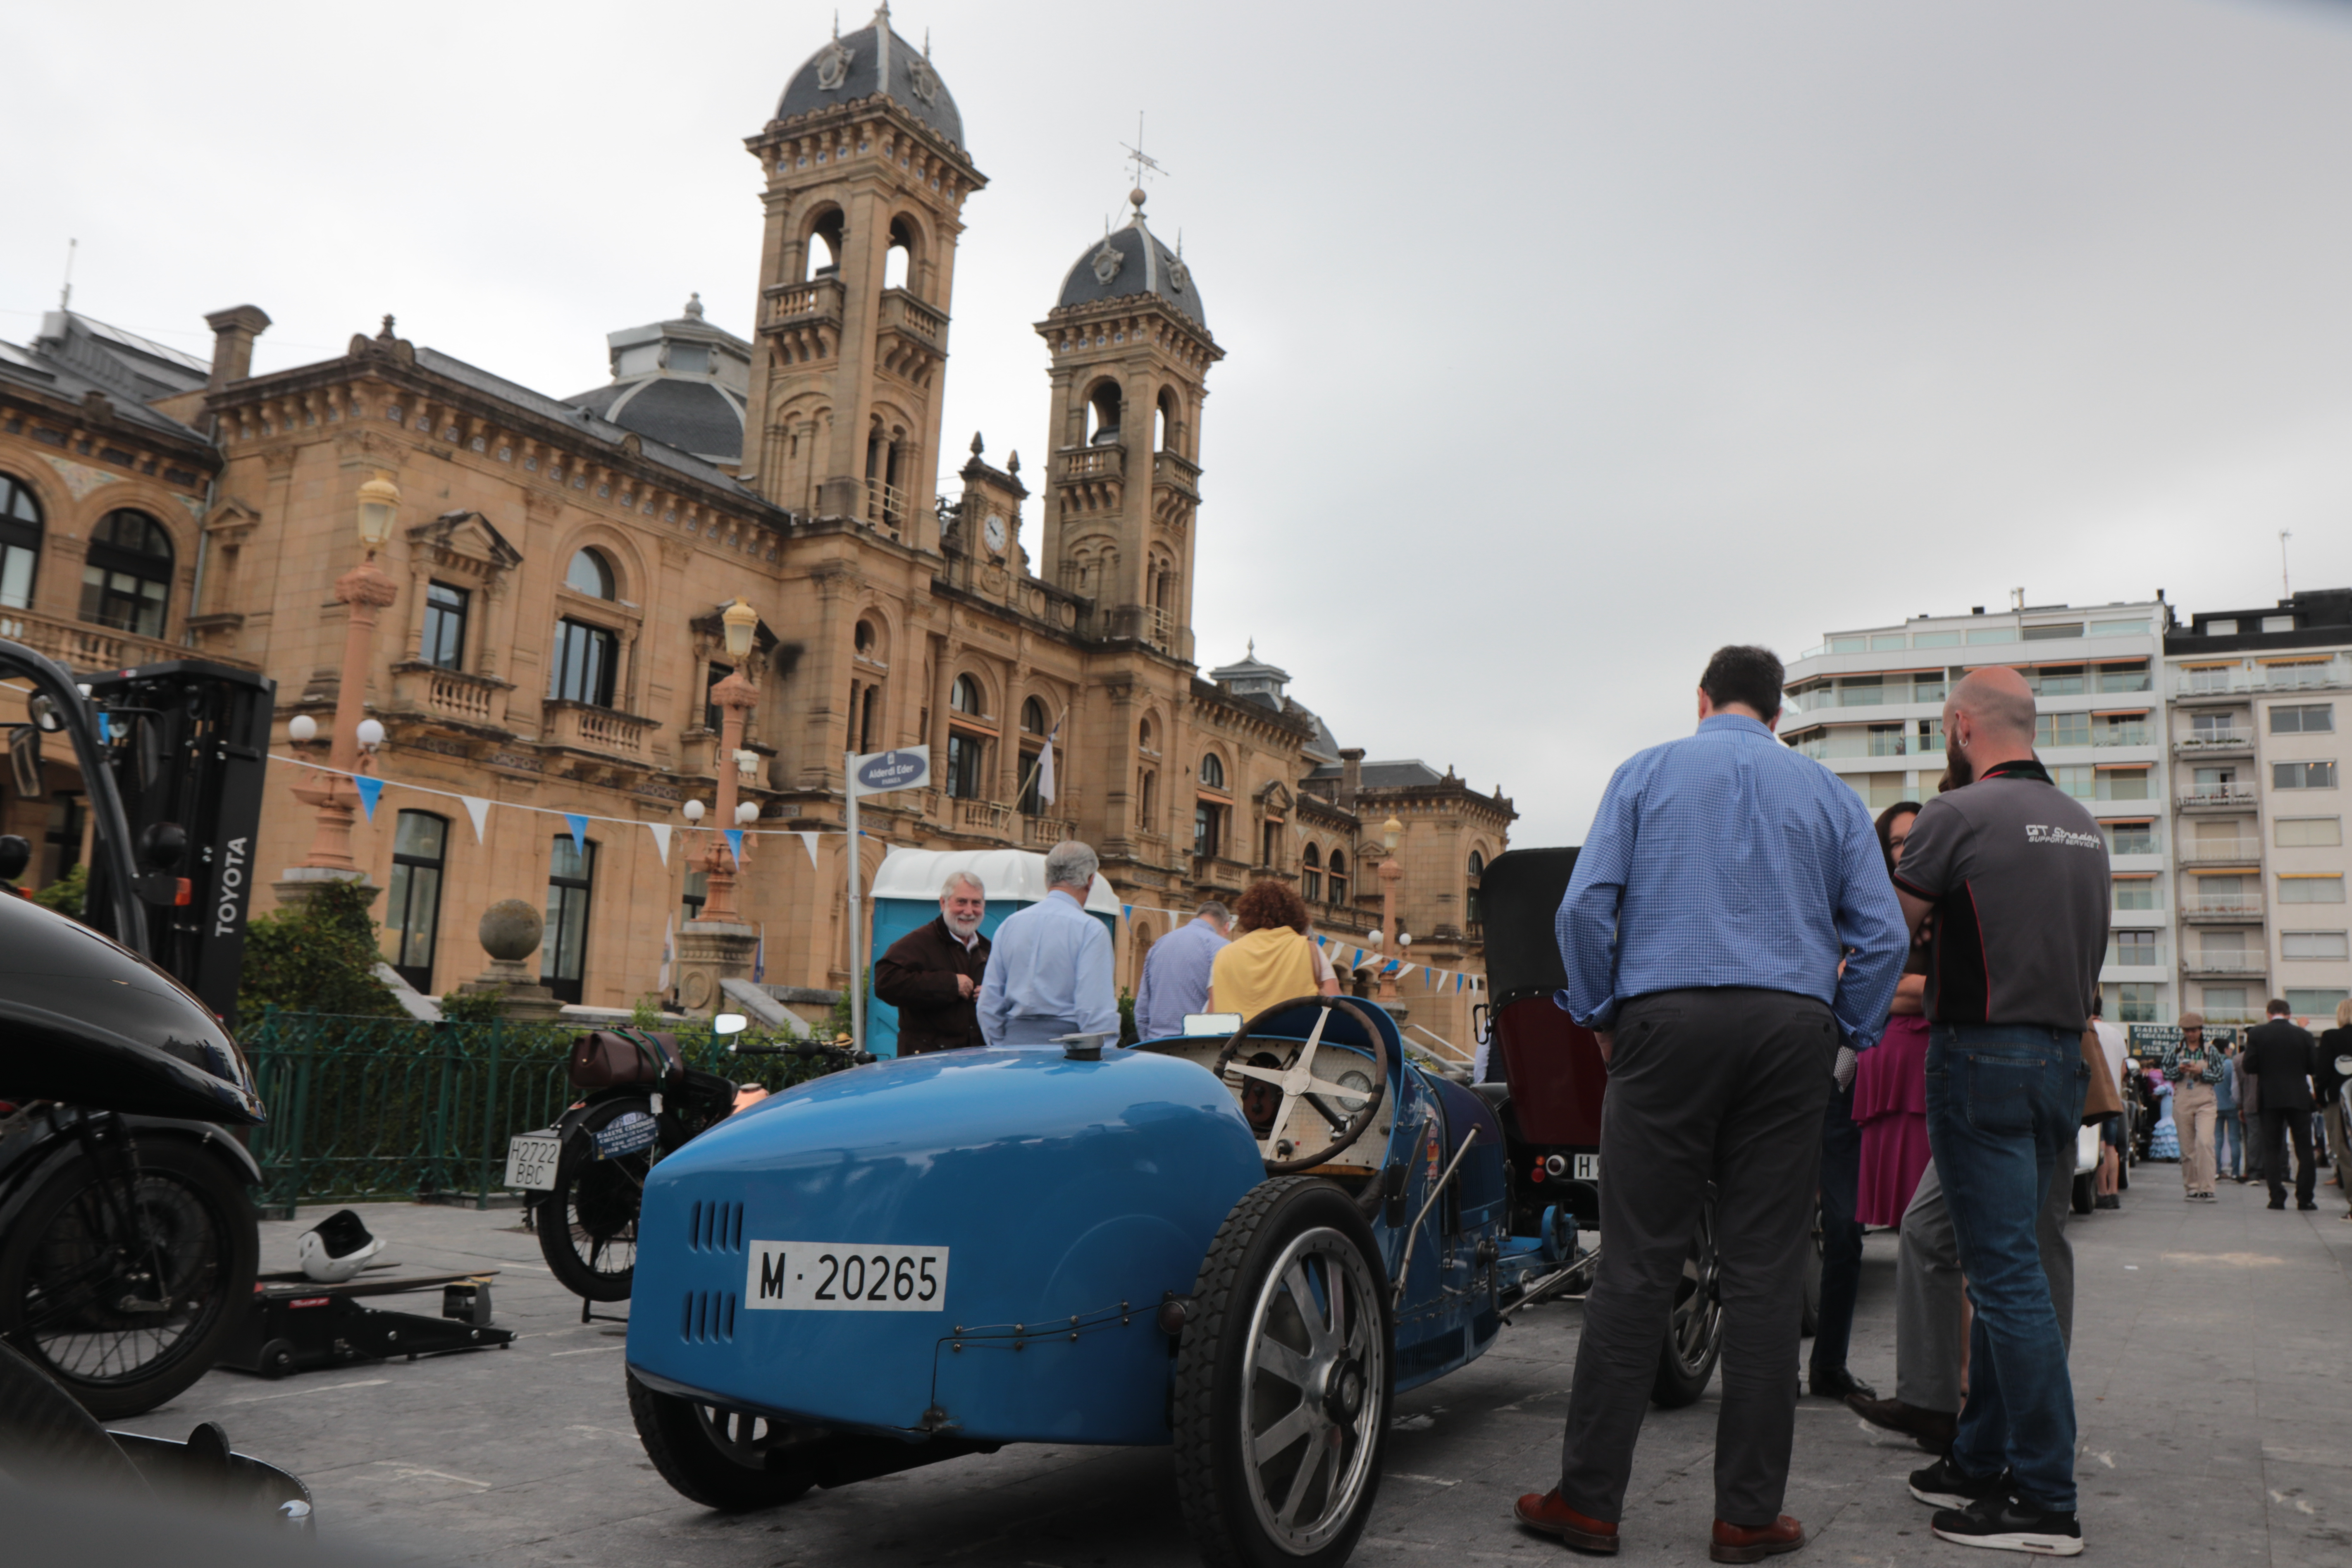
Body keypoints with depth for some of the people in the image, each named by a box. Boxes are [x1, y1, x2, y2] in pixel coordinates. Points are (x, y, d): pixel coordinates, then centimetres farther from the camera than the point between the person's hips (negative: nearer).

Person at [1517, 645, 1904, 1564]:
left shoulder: (1646, 773, 9)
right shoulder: (1827, 793, 14)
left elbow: (1586, 905, -2)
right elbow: (1882, 935, 5)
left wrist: (1600, 1017, 8)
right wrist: (1843, 1037, 14)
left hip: (1668, 1017, -1)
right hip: (1791, 1030, 2)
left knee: (1636, 1267, -1)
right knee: (1765, 1273, 4)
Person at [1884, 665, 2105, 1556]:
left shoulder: (1961, 814, -11)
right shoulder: (2083, 824, 13)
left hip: (1983, 1057, -8)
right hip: (2063, 1056, 8)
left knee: (2006, 1272, -5)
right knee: (2004, 1265, 14)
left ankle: (2046, 1502, -2)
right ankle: (1981, 1461, 22)